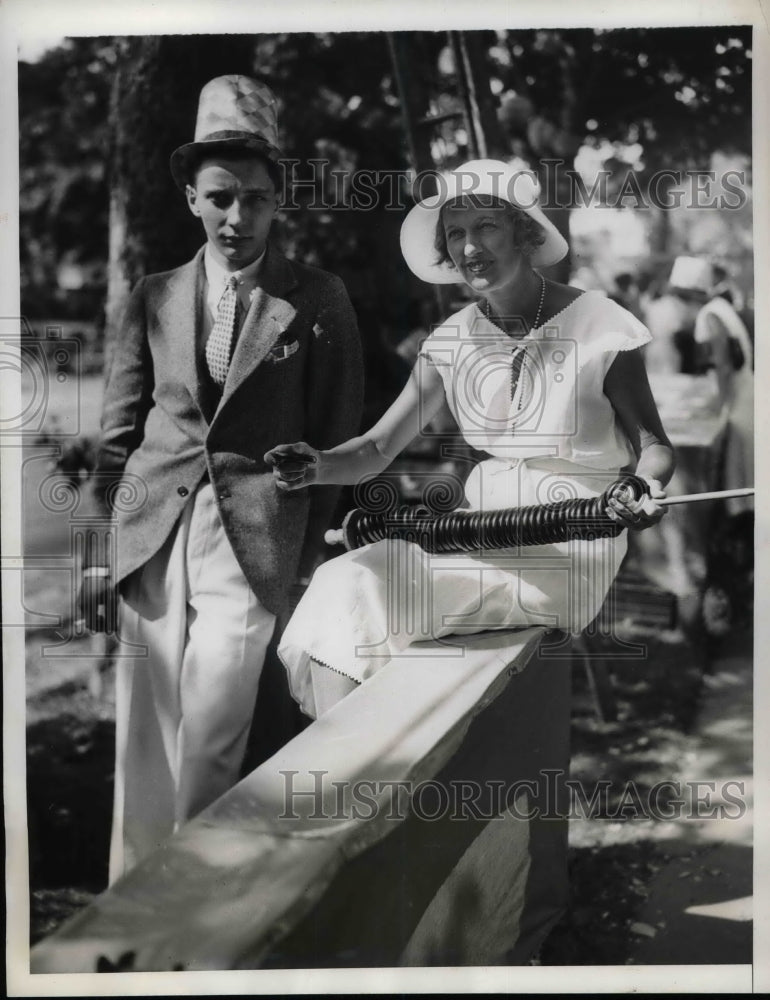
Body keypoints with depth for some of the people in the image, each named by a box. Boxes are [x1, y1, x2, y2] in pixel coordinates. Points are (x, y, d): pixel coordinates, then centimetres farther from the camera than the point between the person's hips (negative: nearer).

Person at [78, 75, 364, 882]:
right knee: (143, 740, 5)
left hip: (253, 538, -3)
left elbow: (336, 437, 4)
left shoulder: (318, 301, 3)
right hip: (151, 533, 3)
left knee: (209, 739, -7)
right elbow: (118, 433, 12)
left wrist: (311, 559, 0)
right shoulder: (154, 298, 11)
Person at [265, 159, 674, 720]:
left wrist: (646, 487, -25)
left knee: (358, 595, -19)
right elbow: (379, 446, 3)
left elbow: (653, 447, -1)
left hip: (568, 552, -5)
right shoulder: (453, 341, 5)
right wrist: (320, 466, -18)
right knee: (340, 582, -15)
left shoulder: (598, 327, -9)